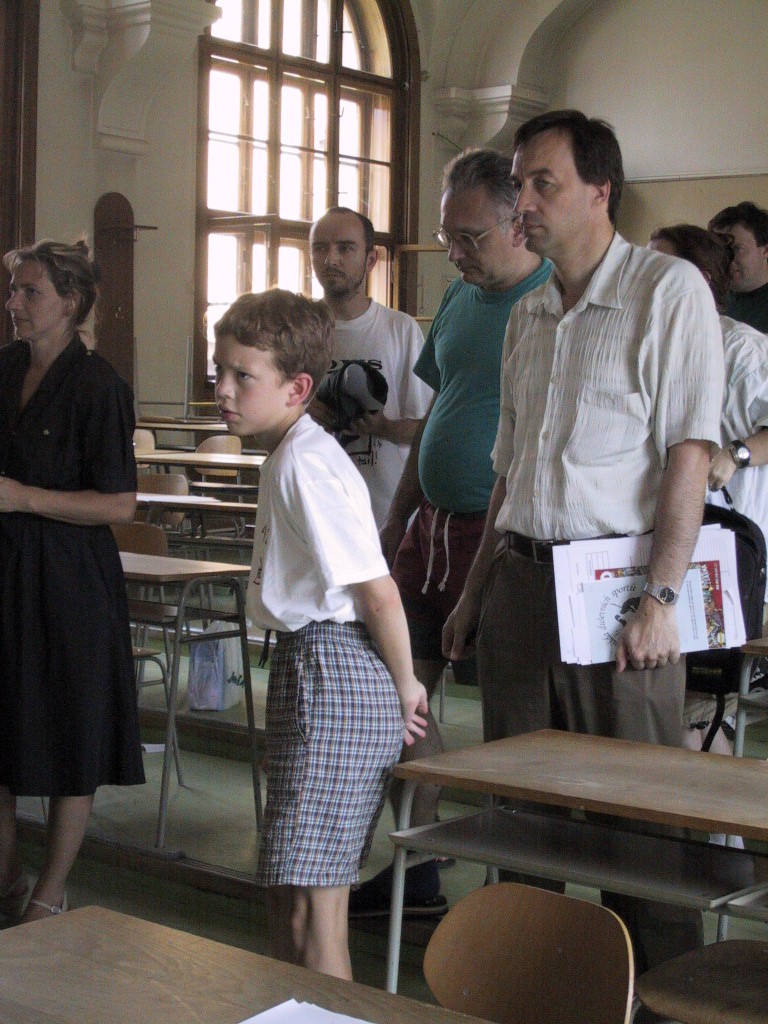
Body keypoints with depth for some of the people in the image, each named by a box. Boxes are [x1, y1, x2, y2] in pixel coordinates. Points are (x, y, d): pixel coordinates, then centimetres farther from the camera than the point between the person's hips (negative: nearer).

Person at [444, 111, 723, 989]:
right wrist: (476, 590, 17)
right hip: (521, 580, 7)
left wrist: (660, 597, -18)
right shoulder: (527, 315, 17)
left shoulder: (668, 290, -5)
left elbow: (689, 453, -12)